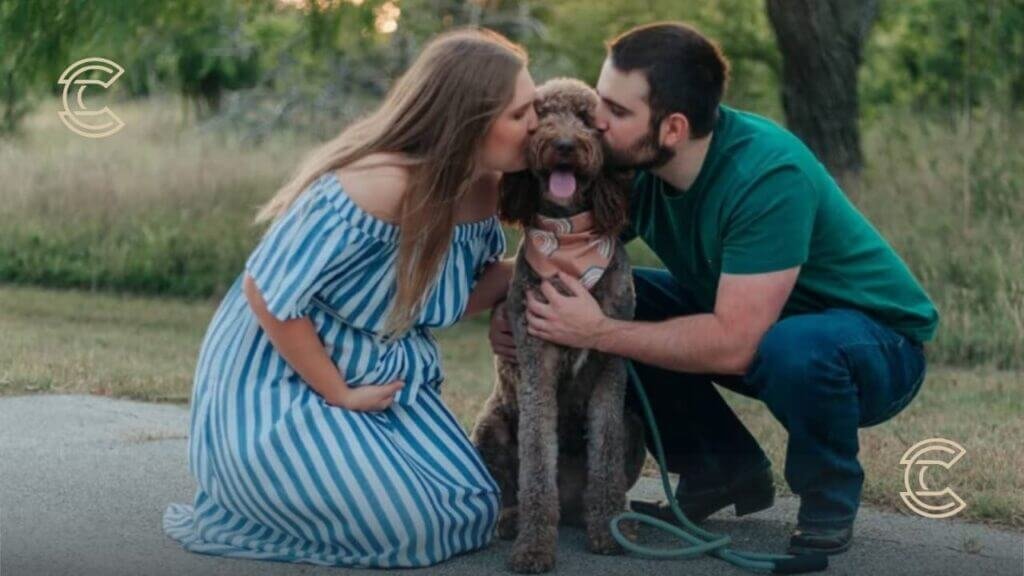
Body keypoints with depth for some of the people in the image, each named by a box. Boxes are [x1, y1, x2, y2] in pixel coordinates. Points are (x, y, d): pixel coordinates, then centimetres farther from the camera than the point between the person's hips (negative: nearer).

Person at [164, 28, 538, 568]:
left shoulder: (480, 189, -6)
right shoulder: (377, 185, -32)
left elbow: (456, 294, 7)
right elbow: (266, 292, -28)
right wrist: (338, 395, -19)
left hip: (386, 374, 8)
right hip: (277, 384, -8)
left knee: (471, 512, 5)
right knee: (411, 527, -12)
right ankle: (241, 506, 9)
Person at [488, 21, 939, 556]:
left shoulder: (769, 176, -34)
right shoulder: (636, 162, -13)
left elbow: (732, 344, -37)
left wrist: (598, 334, -33)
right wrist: (511, 307, -20)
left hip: (875, 338, -7)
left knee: (794, 347, -40)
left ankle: (830, 498, -8)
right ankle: (725, 471, 5)